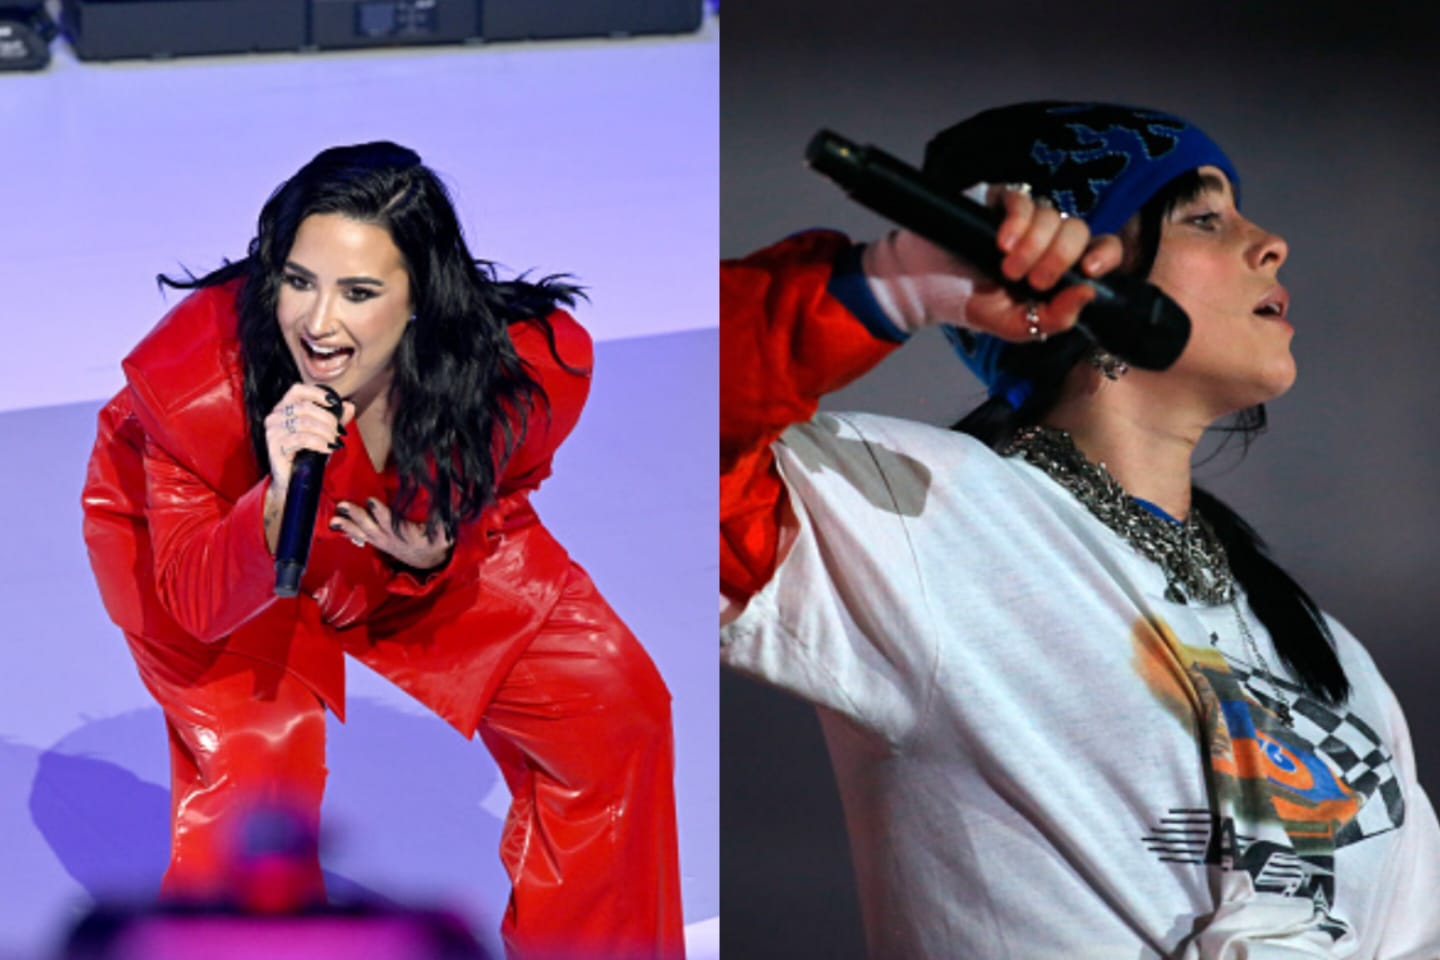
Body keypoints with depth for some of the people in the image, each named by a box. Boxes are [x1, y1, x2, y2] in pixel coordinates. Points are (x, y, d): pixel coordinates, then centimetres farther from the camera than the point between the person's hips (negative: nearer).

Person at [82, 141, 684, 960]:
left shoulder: (528, 370, -31)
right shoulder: (198, 371, -38)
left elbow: (496, 497, -6)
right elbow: (197, 600, -28)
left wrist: (437, 552, -29)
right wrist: (280, 504, -49)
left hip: (423, 554, 3)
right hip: (198, 529, -3)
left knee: (616, 707, -4)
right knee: (264, 748, -26)